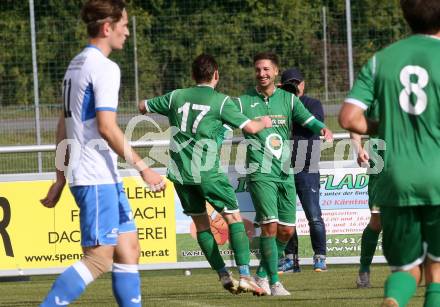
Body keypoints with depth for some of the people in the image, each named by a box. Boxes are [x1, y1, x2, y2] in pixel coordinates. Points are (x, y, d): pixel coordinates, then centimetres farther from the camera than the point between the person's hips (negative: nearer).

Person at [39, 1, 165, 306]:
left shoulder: (77, 64, 17)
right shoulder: (104, 67, -13)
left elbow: (63, 126, 21)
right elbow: (107, 127, -20)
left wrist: (61, 179, 23)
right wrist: (143, 167, -18)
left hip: (105, 178, 10)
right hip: (97, 177, -10)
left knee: (128, 250, 9)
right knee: (99, 260, -11)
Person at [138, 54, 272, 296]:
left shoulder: (176, 97, 9)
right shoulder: (221, 101, -3)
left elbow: (143, 106, 22)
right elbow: (250, 128, -6)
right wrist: (264, 122, 16)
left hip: (180, 172, 4)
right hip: (207, 171, -4)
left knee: (201, 222, 13)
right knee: (233, 217, -1)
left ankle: (224, 276, 10)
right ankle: (244, 275, -15)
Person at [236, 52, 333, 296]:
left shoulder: (288, 99, 8)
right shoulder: (243, 102, 2)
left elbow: (308, 119, -1)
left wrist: (323, 129, -22)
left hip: (285, 172, 4)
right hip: (260, 173, -4)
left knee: (286, 230, 5)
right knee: (270, 225, -15)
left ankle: (262, 275, 23)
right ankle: (274, 282, -7)